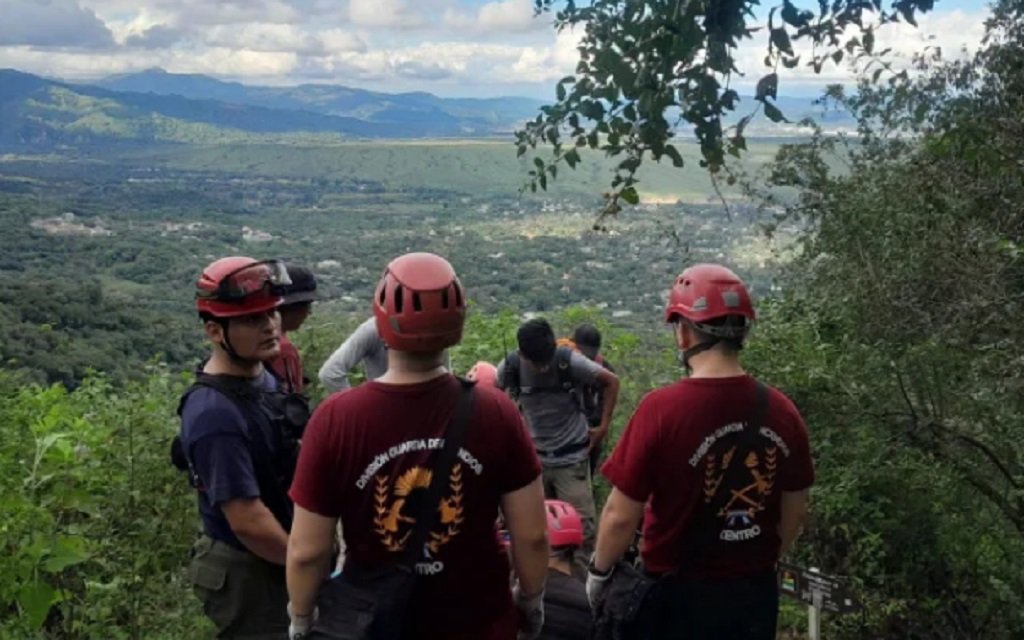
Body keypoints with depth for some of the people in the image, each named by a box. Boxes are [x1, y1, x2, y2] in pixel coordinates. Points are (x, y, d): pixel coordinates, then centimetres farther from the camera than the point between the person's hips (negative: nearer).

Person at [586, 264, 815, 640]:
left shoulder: (662, 409, -21)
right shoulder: (782, 412, -7)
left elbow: (621, 516, -15)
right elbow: (795, 513, 5)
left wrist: (600, 573, 3)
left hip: (678, 596, -4)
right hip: (756, 595, 4)